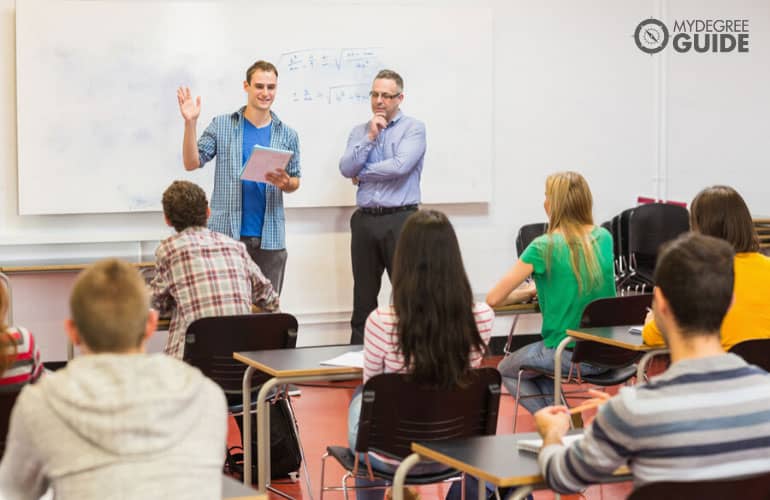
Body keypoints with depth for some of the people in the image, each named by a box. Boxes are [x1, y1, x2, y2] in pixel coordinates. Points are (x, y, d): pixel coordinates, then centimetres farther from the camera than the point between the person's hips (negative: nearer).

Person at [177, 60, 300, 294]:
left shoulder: (287, 135, 9)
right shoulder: (221, 125, 4)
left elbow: (295, 182, 15)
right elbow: (192, 163, -2)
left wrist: (285, 183, -9)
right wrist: (190, 123, -14)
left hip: (270, 238, 2)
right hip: (226, 234, -2)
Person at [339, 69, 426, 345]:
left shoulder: (413, 128, 0)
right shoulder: (359, 132, 13)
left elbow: (400, 165, -15)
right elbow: (346, 169, -1)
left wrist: (363, 174, -2)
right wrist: (370, 137, -7)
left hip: (400, 220, -4)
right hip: (365, 220, 4)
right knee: (364, 295, 9)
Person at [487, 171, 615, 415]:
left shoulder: (542, 248, -15)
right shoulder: (604, 238, 1)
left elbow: (493, 299, -11)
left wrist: (526, 292, 7)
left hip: (568, 356, -6)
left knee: (506, 370, 24)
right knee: (535, 360, 33)